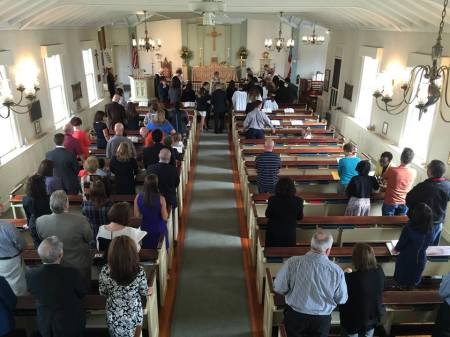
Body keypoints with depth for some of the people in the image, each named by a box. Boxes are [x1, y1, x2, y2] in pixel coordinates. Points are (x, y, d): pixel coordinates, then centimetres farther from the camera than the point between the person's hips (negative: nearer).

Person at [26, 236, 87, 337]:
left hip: (45, 325, 3)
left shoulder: (31, 274, -24)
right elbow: (83, 293, -13)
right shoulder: (71, 273, -33)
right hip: (71, 323, -3)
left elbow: (34, 293, -1)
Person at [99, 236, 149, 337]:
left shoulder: (105, 271, -26)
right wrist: (148, 291, 14)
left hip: (114, 315, 1)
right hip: (134, 314, -1)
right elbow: (144, 292, -10)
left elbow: (102, 292, -7)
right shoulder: (139, 271, -29)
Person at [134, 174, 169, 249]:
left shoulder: (138, 197, -13)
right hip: (159, 230, -3)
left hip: (145, 229, 3)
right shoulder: (160, 199, -22)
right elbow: (165, 218, -15)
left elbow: (136, 216, -5)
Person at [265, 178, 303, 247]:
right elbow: (300, 217, -1)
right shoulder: (298, 201, -16)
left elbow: (267, 215, -2)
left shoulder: (272, 200, -18)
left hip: (273, 232, 0)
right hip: (289, 233, 0)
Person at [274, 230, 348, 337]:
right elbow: (341, 299, -5)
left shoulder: (292, 262, -20)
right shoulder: (337, 271, -19)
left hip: (294, 316, 0)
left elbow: (279, 288, -11)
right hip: (322, 320, 0)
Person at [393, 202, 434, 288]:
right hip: (421, 259, 4)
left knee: (402, 282, 21)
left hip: (406, 260, -4)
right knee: (414, 282, 27)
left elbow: (401, 244, -17)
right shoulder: (430, 230, -16)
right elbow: (428, 243, 2)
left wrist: (396, 249, 5)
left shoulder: (408, 229, -30)